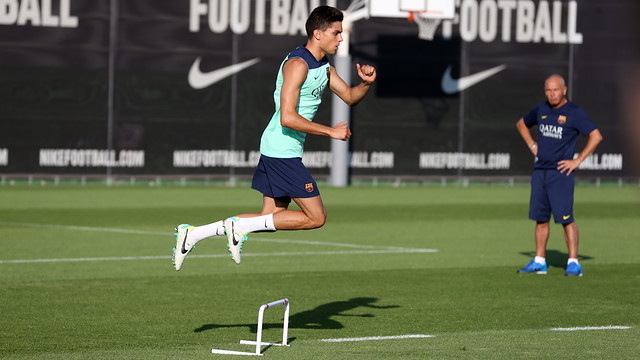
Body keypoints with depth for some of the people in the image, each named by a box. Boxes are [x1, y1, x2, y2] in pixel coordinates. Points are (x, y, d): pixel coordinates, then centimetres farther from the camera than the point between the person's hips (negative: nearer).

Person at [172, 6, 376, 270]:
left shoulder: (324, 67, 13)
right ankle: (241, 226, -8)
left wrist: (366, 83, 2)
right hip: (282, 151, -10)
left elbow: (350, 97, 24)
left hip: (275, 149, 10)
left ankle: (193, 233, 9)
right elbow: (288, 117, -24)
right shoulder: (297, 64, -17)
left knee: (273, 218, 10)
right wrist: (331, 132, -19)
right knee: (316, 217, -8)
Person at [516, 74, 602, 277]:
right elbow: (521, 124, 29)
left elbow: (596, 136, -12)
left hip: (561, 173, -6)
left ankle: (573, 263, -7)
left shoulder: (574, 113, -7)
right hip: (540, 172, 6)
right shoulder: (541, 110, 11)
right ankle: (539, 262, 14)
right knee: (540, 218, 8)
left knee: (566, 219, -9)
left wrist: (578, 161, -13)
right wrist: (532, 145, 15)